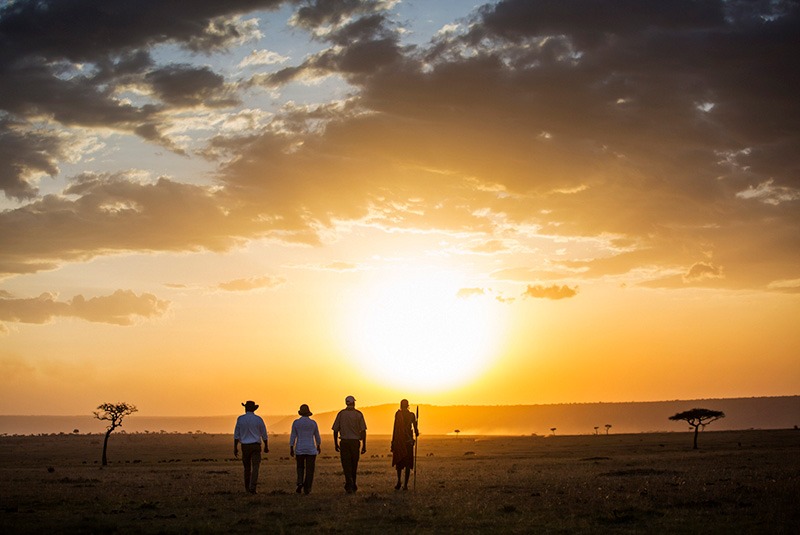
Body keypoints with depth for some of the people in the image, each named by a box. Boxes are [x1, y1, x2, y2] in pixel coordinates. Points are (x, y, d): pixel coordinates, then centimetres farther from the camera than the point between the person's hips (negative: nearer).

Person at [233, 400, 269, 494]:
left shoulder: (240, 419, -2)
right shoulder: (258, 419, -4)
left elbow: (236, 434, -3)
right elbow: (264, 434, 2)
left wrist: (235, 448, 1)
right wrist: (266, 447, 15)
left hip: (245, 447, 2)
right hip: (256, 446, -2)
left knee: (247, 468, 16)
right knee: (255, 468, -6)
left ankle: (247, 487, 26)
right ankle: (252, 488, -22)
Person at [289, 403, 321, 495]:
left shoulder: (296, 422, -4)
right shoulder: (313, 423, -2)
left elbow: (293, 436, -4)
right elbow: (317, 436, 7)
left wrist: (291, 449, 1)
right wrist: (319, 446, 23)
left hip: (299, 449, 1)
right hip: (311, 449, 0)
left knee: (300, 468, 18)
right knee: (309, 470, 8)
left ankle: (300, 483, -5)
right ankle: (307, 489, 4)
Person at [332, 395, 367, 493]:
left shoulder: (341, 413, 0)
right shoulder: (358, 414, -1)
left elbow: (335, 430, 0)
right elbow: (363, 431, -5)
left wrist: (336, 444, 11)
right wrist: (364, 445, 0)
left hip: (344, 442, -1)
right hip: (355, 441, 1)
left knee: (346, 464, 0)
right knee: (354, 464, 15)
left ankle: (349, 486, -15)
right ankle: (353, 485, 25)